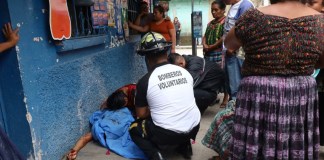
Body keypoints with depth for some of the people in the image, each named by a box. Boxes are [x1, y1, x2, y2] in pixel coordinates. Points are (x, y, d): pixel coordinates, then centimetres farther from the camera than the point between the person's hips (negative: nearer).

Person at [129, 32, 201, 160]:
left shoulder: (145, 81, -10)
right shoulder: (184, 72, 3)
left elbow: (141, 114, -1)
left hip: (167, 134, -5)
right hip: (194, 128, 5)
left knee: (134, 129, 19)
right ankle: (185, 147, 21)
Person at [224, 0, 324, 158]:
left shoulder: (254, 17, -11)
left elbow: (229, 44, 6)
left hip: (259, 96, -3)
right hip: (303, 98, 3)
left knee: (254, 150, 10)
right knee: (298, 150, 17)